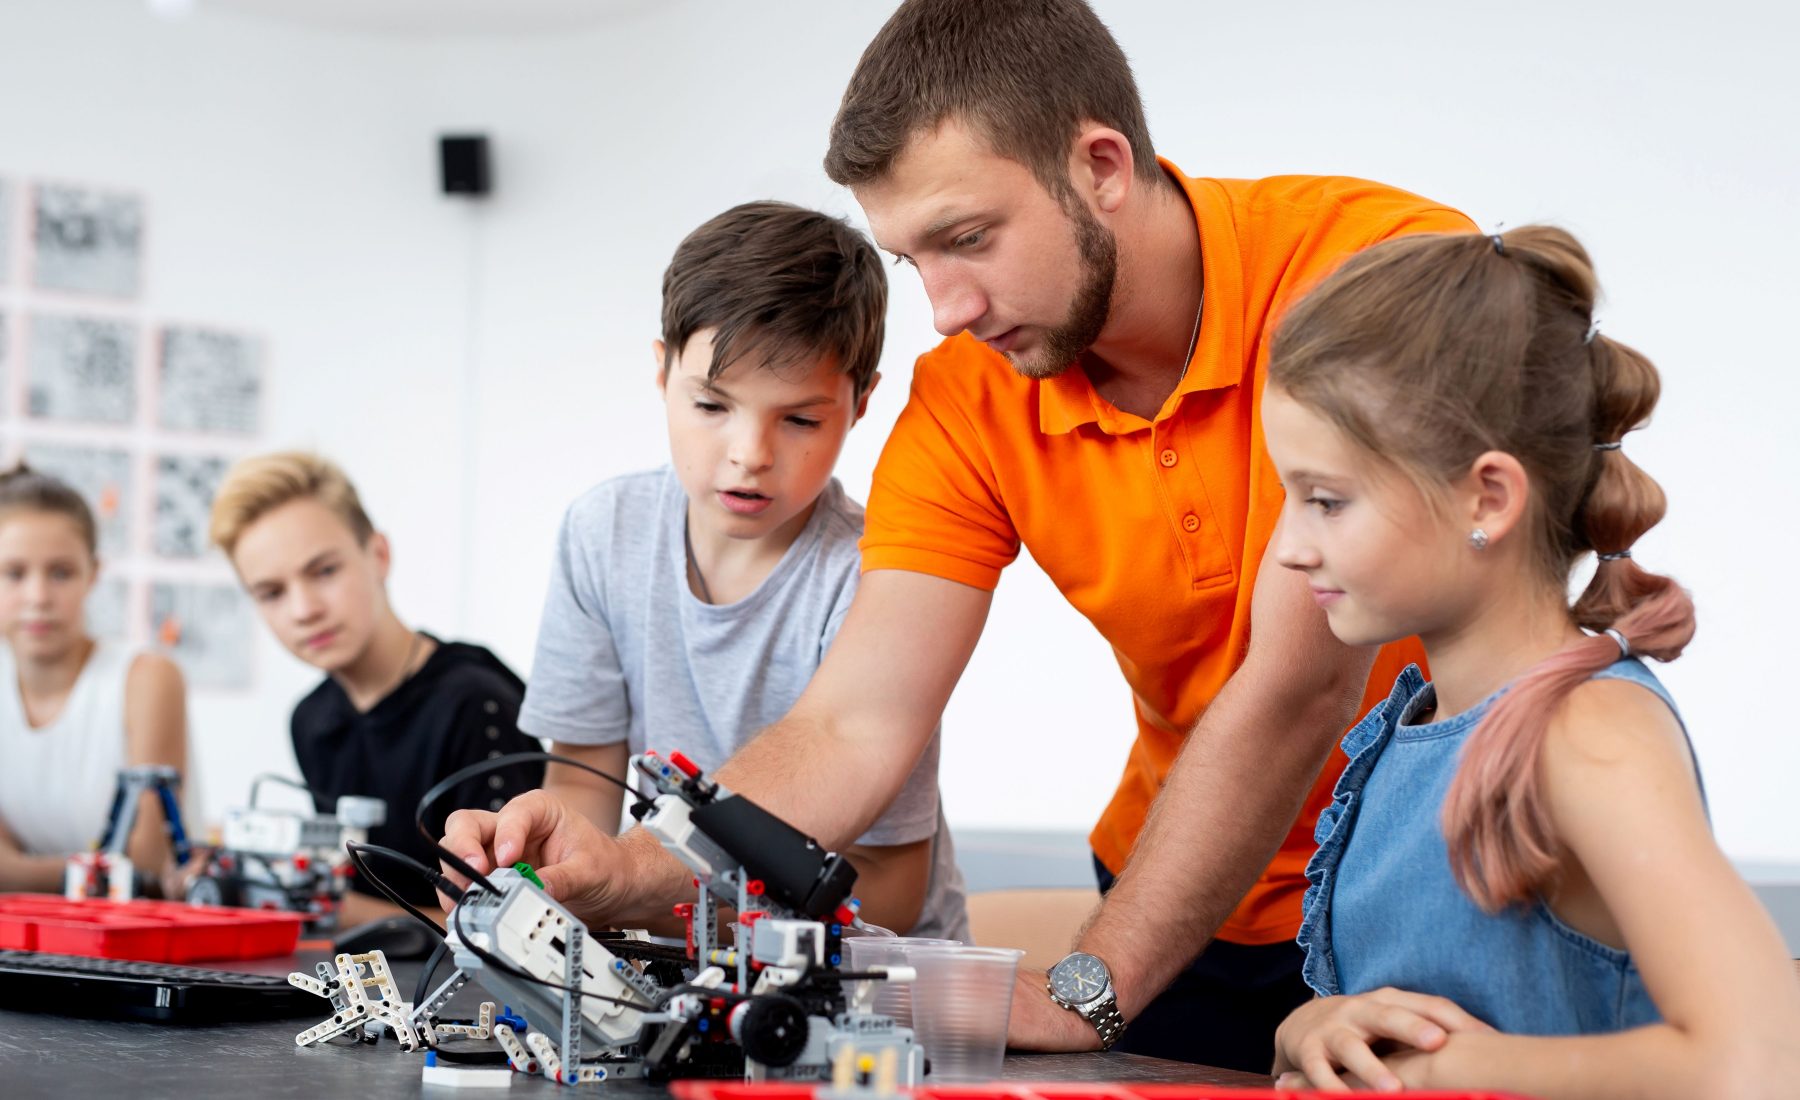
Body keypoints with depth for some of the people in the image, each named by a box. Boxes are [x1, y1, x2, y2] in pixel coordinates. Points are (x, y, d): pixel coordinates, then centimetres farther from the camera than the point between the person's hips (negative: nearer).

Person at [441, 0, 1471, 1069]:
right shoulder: (969, 402, -7)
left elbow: (1303, 685, -27)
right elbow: (856, 726, -11)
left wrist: (1084, 991, -27)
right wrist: (620, 870, -28)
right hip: (1190, 916, 4)